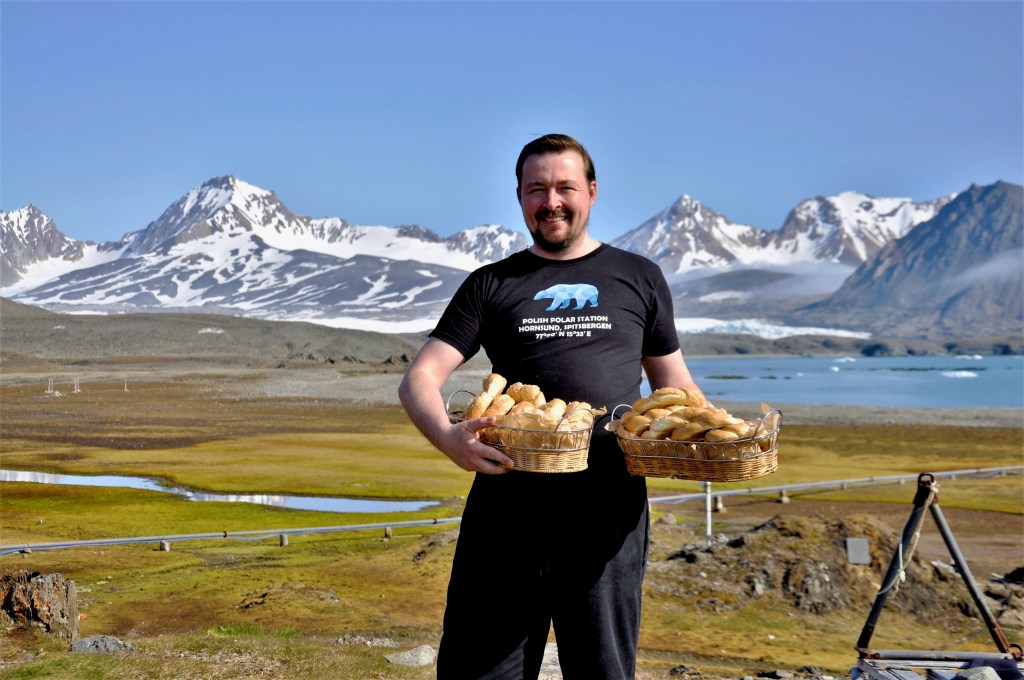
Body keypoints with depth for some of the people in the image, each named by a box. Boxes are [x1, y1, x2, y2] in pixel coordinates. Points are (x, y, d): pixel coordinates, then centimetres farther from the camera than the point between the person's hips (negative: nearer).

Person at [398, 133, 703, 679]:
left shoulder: (639, 278, 13)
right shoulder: (491, 285, 11)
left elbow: (672, 383, 19)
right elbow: (419, 379, 3)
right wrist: (447, 437, -19)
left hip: (609, 508, 0)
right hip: (508, 503, 0)